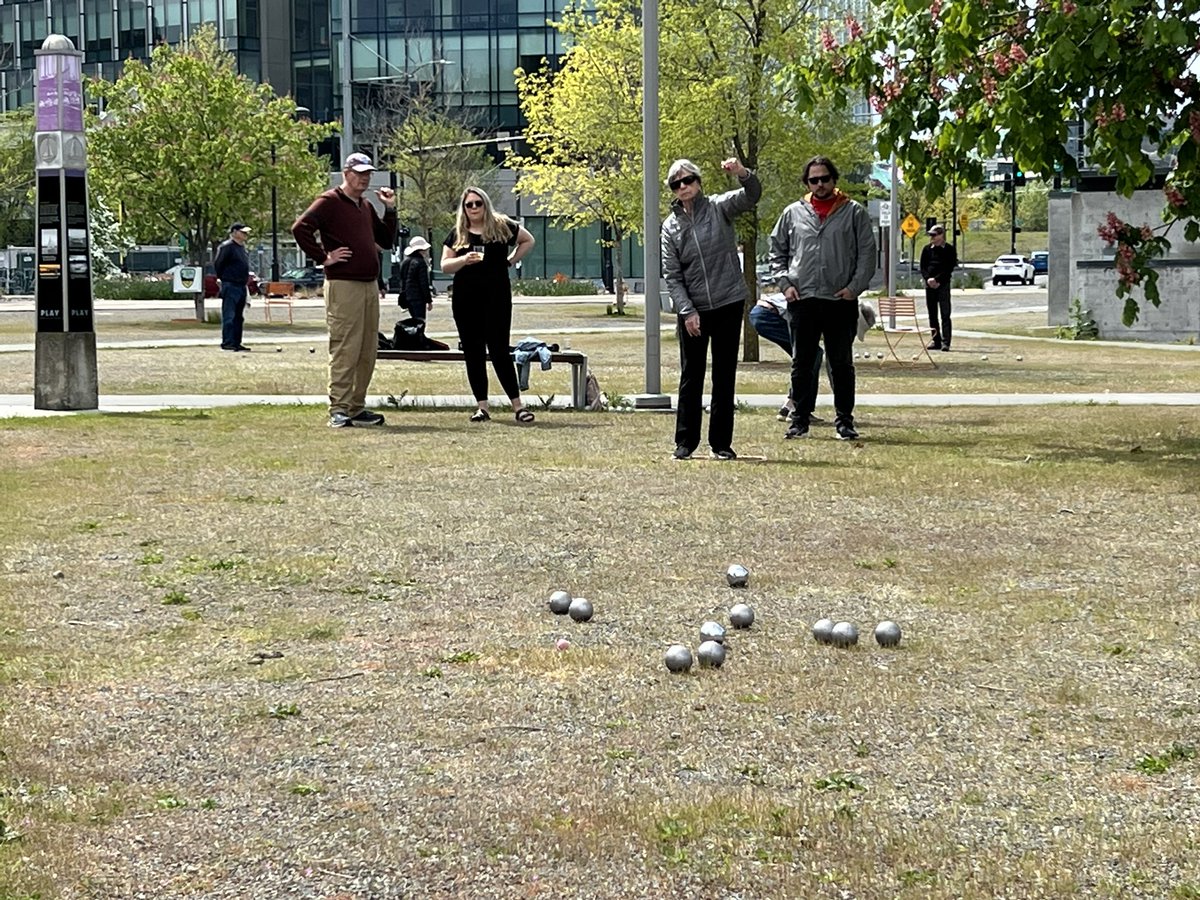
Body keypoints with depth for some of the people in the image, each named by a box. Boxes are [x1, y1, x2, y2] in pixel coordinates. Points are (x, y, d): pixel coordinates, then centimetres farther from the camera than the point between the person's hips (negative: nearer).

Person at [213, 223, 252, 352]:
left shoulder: (242, 247, 16)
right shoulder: (227, 246, -12)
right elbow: (217, 264, -11)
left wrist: (247, 276, 14)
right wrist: (222, 278, -4)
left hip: (241, 286, 9)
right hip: (230, 286, -9)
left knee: (238, 317, 11)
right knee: (229, 316, -10)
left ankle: (236, 343, 16)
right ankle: (227, 342, -11)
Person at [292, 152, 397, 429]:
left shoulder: (366, 206, 19)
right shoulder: (330, 202, -6)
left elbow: (387, 240, 23)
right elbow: (300, 228, -18)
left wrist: (390, 209, 12)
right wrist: (323, 257, -15)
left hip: (370, 285, 8)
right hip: (343, 285, -8)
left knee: (368, 351, 9)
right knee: (345, 349, -9)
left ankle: (357, 407, 16)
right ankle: (338, 409, -7)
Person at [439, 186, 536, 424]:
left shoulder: (501, 227, 3)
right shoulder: (457, 234, 8)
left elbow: (528, 241, 17)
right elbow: (445, 265, 3)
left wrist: (511, 260, 6)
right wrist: (463, 260, -16)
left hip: (496, 297, -3)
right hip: (465, 301, 3)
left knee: (499, 350, -8)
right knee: (473, 353, 3)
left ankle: (517, 405, -4)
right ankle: (481, 406, 8)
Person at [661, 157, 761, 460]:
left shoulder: (719, 208, 0)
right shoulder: (671, 227, 3)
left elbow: (751, 195, -17)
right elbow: (672, 276, 0)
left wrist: (743, 174, -38)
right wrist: (687, 311, -10)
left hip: (729, 305, -1)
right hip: (691, 312, 1)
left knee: (724, 376, 5)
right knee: (690, 377, 5)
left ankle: (721, 443, 11)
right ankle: (685, 442, 12)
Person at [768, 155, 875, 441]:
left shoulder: (854, 213, 3)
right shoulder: (793, 213, 8)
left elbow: (867, 253, 2)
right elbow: (777, 251, 14)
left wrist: (855, 286, -8)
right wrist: (784, 283, 0)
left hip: (841, 301, -1)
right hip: (801, 300, 2)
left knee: (842, 363, 4)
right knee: (801, 363, 6)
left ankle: (844, 420, 11)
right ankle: (800, 419, 12)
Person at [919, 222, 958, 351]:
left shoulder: (949, 249, 0)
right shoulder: (927, 249, 10)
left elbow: (949, 268, -5)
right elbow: (922, 267, 8)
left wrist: (937, 280, -14)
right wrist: (928, 278, -10)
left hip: (943, 284, -4)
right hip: (929, 285, 4)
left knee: (945, 314, -7)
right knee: (932, 314, 7)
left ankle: (946, 342, -10)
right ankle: (935, 340, 12)